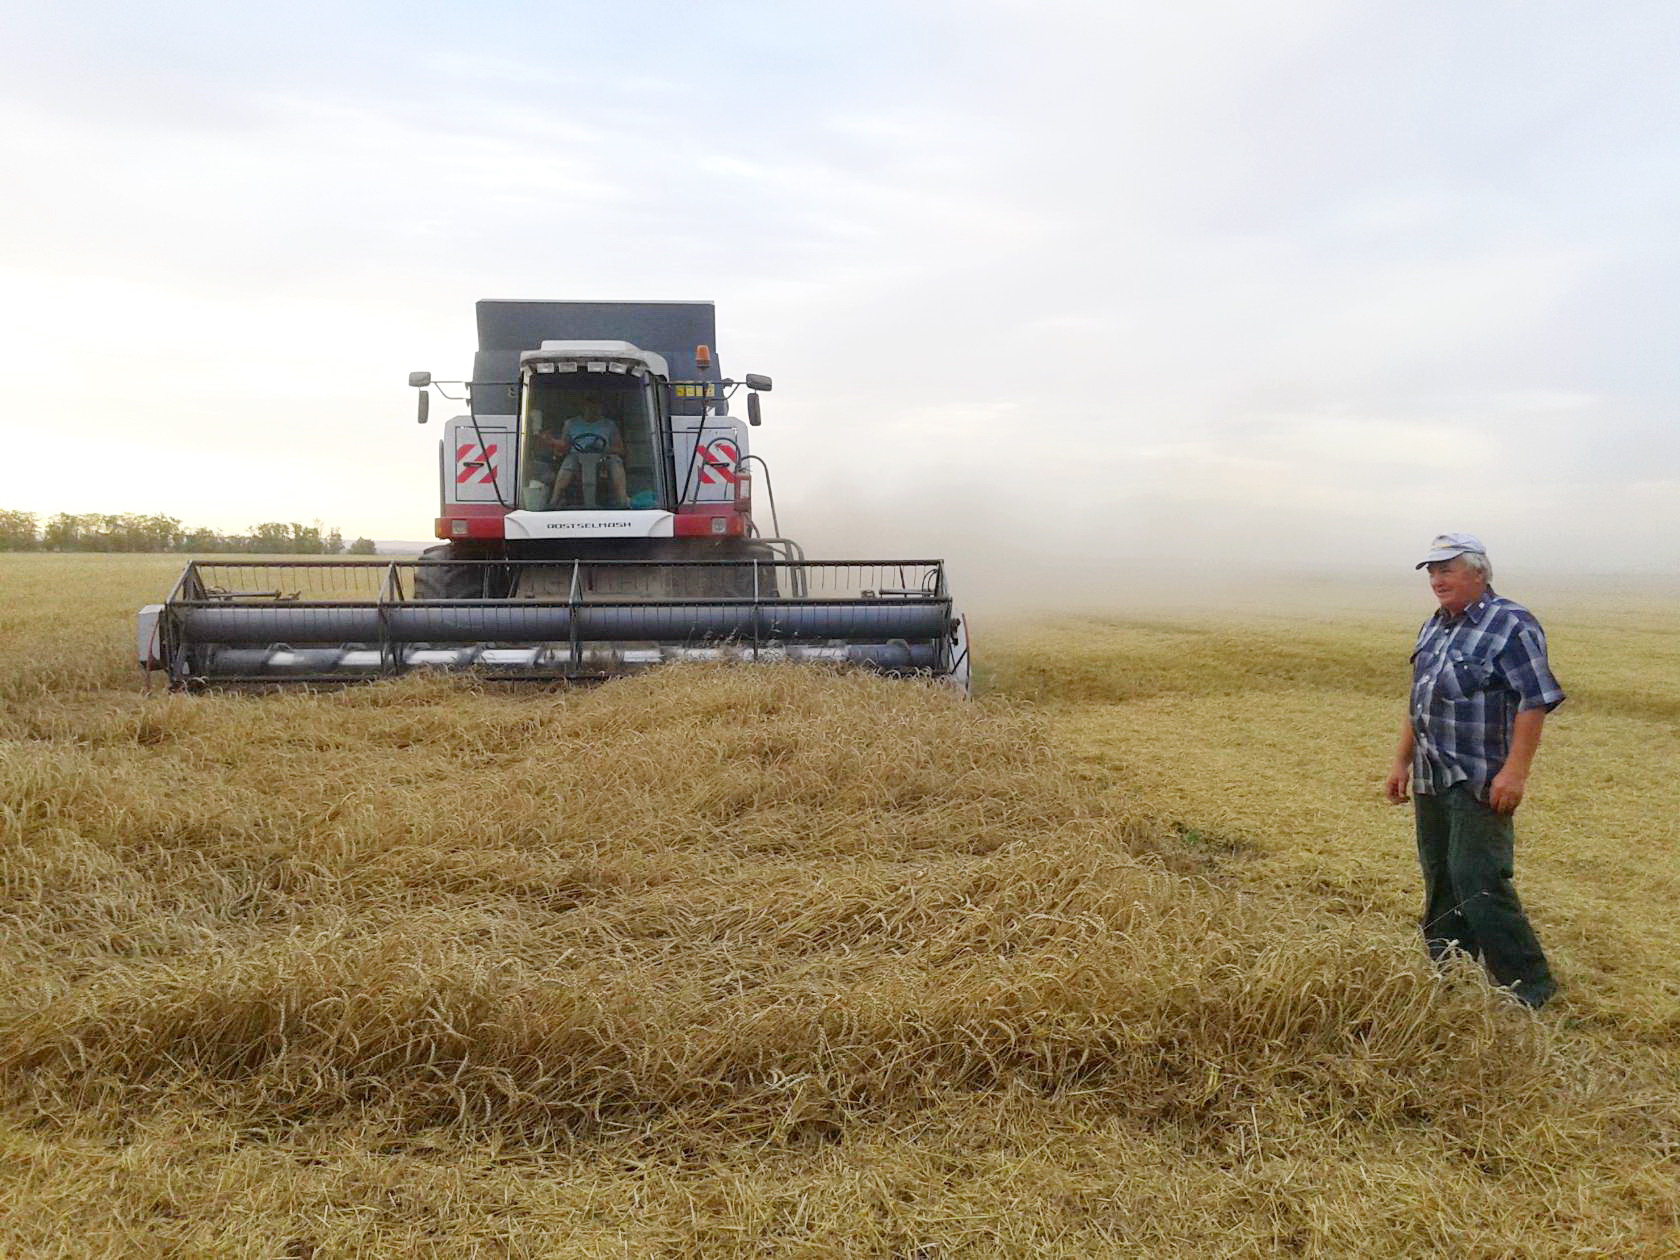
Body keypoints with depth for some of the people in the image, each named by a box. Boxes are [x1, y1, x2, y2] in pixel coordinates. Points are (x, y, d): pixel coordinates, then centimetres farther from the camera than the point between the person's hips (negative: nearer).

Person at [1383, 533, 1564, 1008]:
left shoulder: (1511, 625, -10)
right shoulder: (1433, 627, 15)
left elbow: (1535, 702, -16)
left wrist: (1515, 771, -22)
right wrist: (1402, 763, 18)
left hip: (1481, 784, -8)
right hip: (1431, 781, 8)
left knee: (1479, 883, -10)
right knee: (1439, 884, 13)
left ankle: (1529, 986, 2)